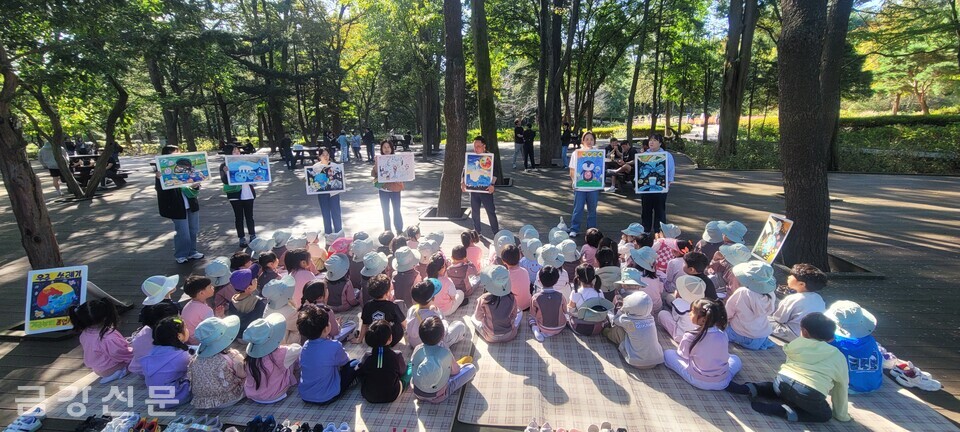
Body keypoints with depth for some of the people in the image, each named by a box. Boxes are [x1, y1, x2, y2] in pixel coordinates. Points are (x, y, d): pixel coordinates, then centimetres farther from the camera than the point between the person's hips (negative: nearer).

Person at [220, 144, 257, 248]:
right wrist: (225, 172, -31)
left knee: (249, 215, 10)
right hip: (235, 195, -3)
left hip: (248, 193, 3)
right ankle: (242, 238, 12)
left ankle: (253, 236, 20)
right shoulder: (224, 166, -5)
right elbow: (225, 181, -13)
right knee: (239, 216, 5)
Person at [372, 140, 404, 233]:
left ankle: (399, 230, 15)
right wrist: (376, 164, -19)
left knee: (396, 210, 3)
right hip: (383, 189, 2)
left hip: (395, 188, -2)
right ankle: (387, 231, 22)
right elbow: (373, 174, -5)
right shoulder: (378, 159, 1)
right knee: (385, 211, 10)